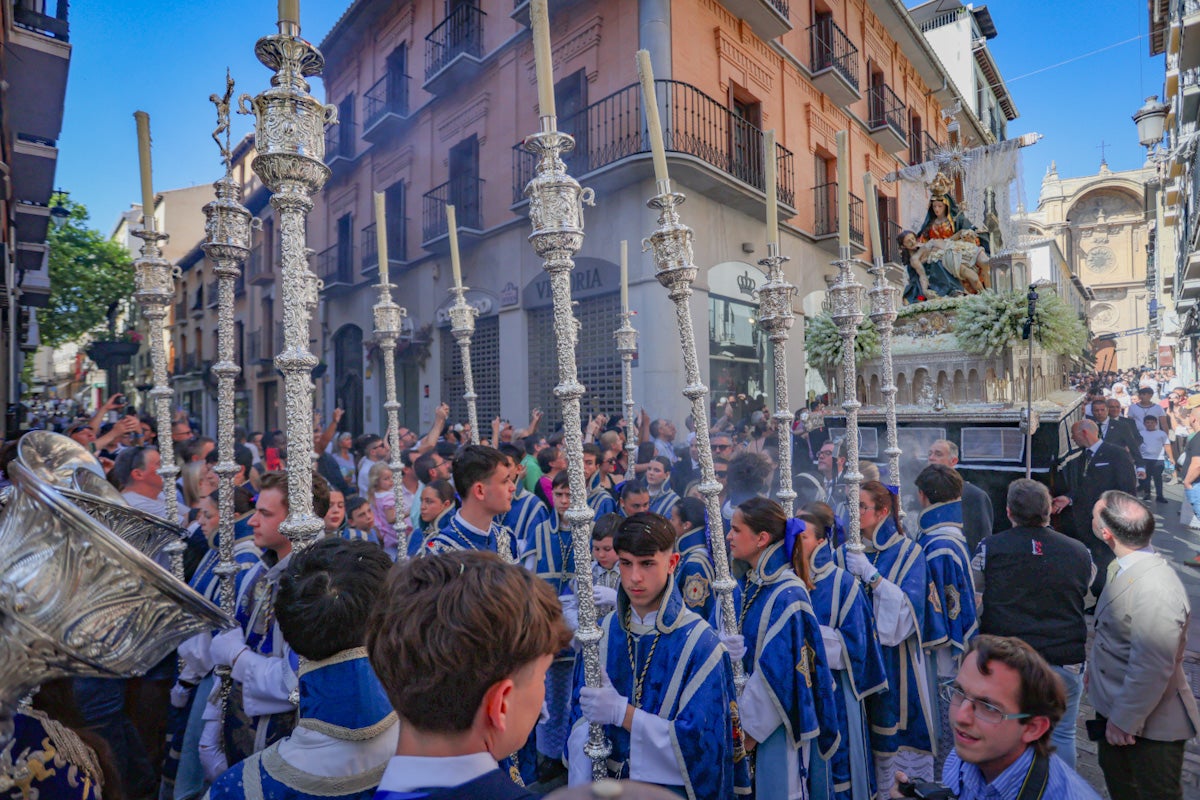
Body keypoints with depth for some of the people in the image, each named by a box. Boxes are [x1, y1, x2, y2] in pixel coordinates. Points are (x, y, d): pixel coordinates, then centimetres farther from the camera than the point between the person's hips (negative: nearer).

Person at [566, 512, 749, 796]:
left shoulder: (700, 643, -21)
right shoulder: (603, 632, -8)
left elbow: (700, 741, -22)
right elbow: (581, 722, -7)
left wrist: (622, 712, -29)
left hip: (673, 788, -3)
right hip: (610, 783, 3)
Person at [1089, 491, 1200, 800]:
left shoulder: (1154, 592, -36)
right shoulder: (1130, 566, -7)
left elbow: (1152, 669, -30)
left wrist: (1124, 721, -20)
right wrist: (1096, 667, 16)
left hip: (1151, 723, -8)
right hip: (1114, 703, 8)